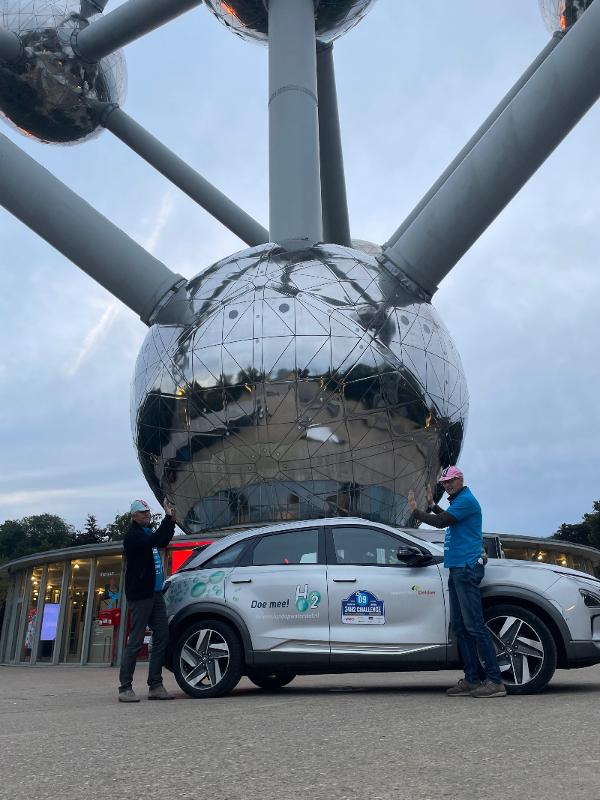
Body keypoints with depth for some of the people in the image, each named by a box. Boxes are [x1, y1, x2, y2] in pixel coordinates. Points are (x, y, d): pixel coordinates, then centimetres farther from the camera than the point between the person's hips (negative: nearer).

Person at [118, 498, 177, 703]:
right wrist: (168, 518, -27)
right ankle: (125, 688, 4)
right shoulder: (132, 535, -9)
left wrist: (171, 520, 19)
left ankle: (155, 686, 9)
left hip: (155, 593, 9)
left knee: (162, 638, 4)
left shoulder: (147, 532, 18)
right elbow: (153, 541, -27)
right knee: (136, 642, -5)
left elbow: (162, 542, 34)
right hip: (140, 595, -8)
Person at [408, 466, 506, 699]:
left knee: (474, 625, -11)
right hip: (457, 569, 10)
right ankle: (473, 679, 12)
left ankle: (495, 681, -9)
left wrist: (415, 510, -6)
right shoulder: (459, 500, 21)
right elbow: (448, 520, 37)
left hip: (467, 568, -10)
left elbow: (441, 522, -17)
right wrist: (432, 506, 31)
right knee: (459, 626, 8)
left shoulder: (466, 500, -9)